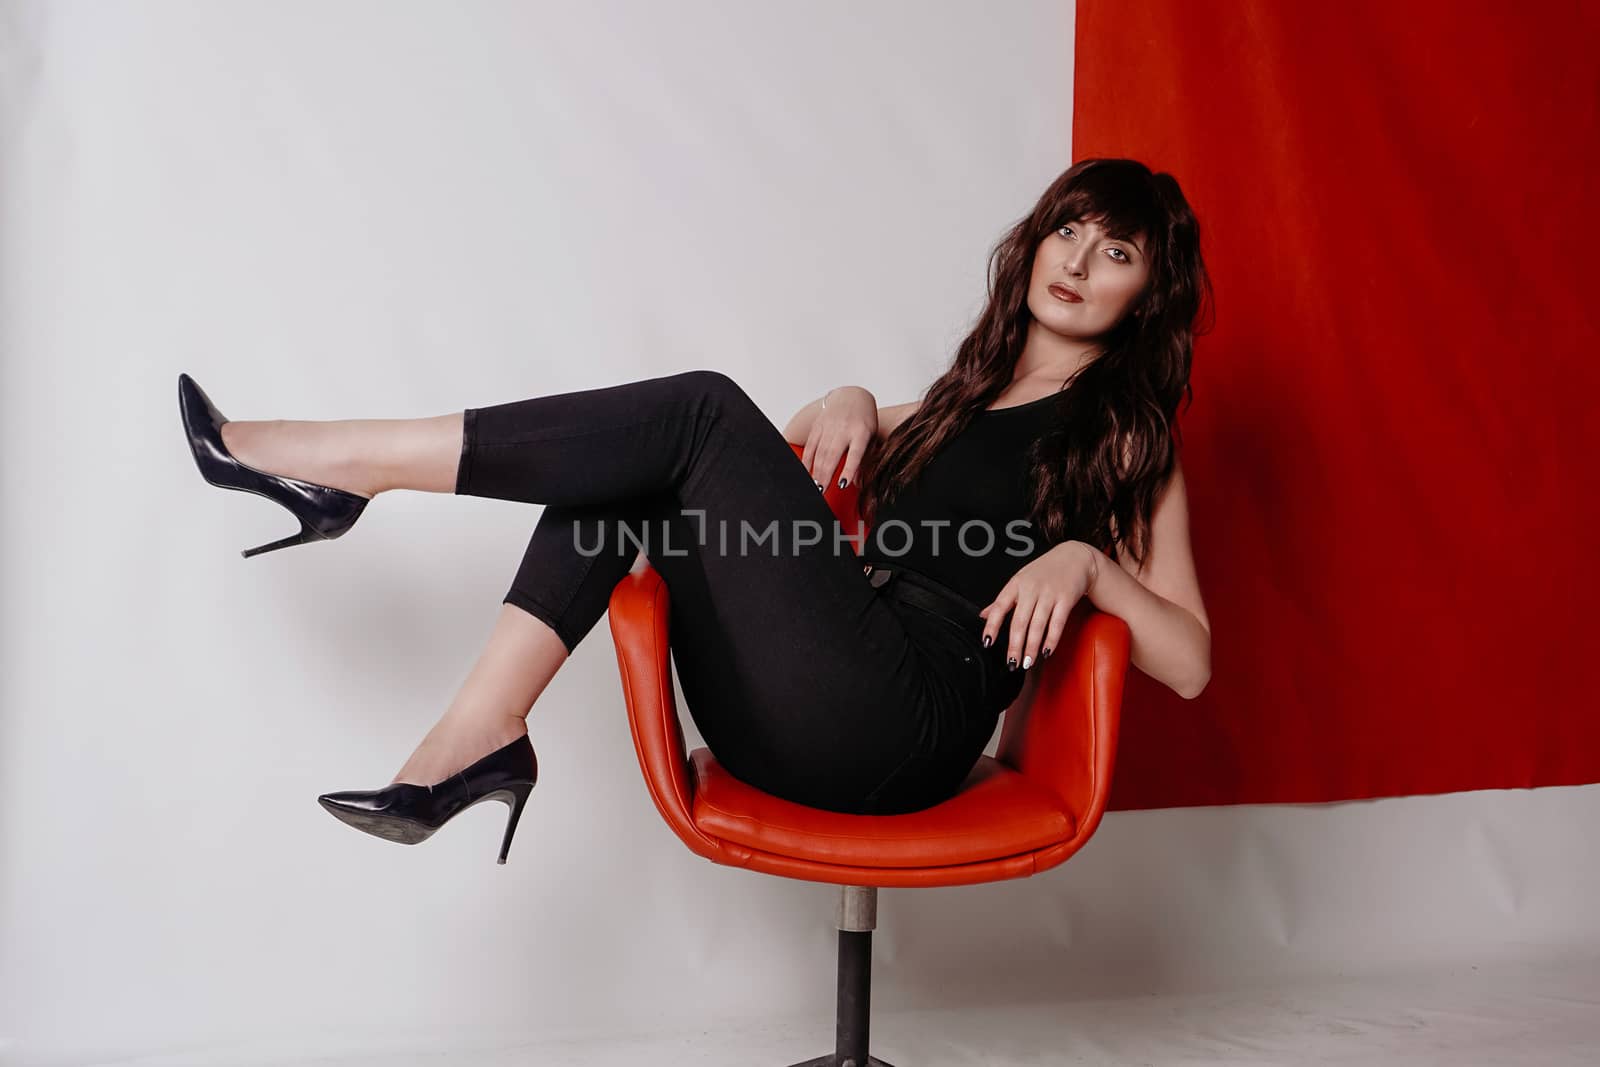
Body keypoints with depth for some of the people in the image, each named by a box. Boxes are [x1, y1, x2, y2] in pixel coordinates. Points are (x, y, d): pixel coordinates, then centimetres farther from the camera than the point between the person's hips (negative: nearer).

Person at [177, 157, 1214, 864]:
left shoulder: (1129, 438, 10)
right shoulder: (965, 397, 27)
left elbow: (1191, 664, 3)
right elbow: (794, 464, 31)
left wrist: (1085, 561, -13)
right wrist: (849, 406, 10)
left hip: (906, 728, -7)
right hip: (792, 722, 7)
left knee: (704, 412, -17)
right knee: (636, 467, -5)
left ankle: (345, 462, -10)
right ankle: (483, 735, -14)